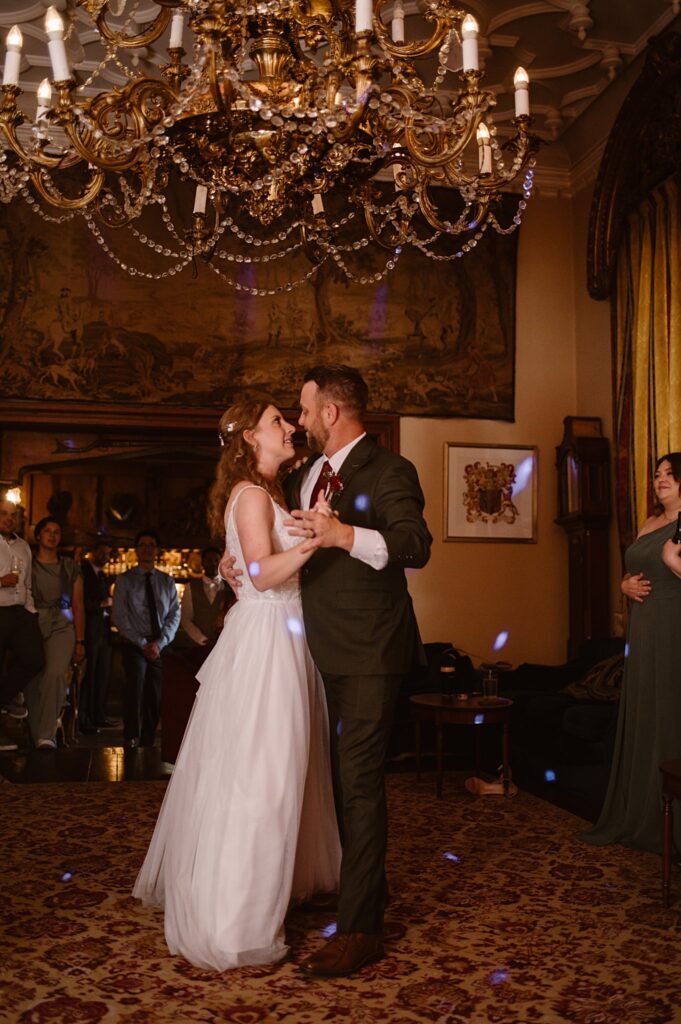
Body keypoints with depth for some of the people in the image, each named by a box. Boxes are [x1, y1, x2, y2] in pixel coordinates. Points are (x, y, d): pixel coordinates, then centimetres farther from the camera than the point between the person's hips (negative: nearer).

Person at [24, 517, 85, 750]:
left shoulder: (70, 568, 14)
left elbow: (77, 606, 13)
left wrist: (80, 642, 7)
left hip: (62, 628, 0)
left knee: (56, 673, -22)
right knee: (32, 682, -4)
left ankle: (46, 735, -23)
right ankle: (35, 735, 12)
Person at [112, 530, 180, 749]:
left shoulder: (167, 581, 12)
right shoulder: (125, 580, 4)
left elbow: (174, 615, 6)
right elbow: (119, 617, -3)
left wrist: (160, 643, -9)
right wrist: (143, 644, -10)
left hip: (161, 647, 3)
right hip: (134, 645, -3)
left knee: (155, 698, 2)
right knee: (136, 677, -28)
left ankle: (147, 745, 15)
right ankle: (131, 737, -25)